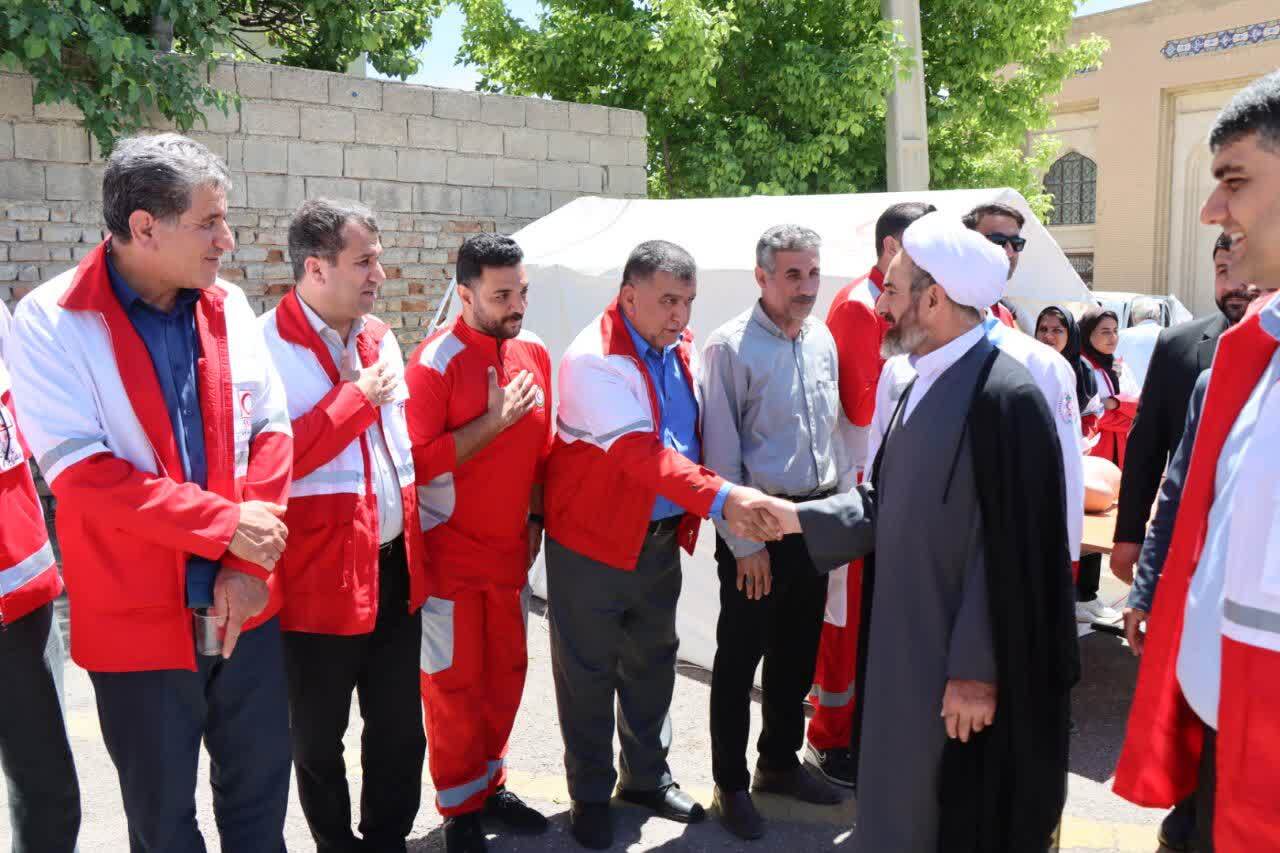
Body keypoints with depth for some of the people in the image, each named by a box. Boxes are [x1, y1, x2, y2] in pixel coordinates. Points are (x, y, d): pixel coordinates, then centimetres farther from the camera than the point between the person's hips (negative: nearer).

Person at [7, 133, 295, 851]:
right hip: (138, 620, -3)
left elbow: (272, 431, 1)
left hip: (245, 604, 4)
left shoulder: (229, 306, 2)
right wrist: (223, 524, -19)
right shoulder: (50, 324, -11)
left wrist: (248, 566, -9)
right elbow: (80, 470, -18)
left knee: (261, 787, 16)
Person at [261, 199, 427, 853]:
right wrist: (358, 395, -19)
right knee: (318, 736, 14)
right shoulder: (267, 346, -14)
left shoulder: (378, 336, 9)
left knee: (400, 725, 17)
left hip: (396, 565, 6)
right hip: (321, 573, -6)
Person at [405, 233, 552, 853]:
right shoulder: (436, 361, -15)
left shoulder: (534, 352, 4)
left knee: (507, 670, 14)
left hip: (510, 548, 6)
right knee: (453, 681, 5)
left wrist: (535, 517, 10)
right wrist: (494, 420, -22)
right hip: (449, 551, -5)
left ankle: (489, 784, 32)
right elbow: (418, 462, -18)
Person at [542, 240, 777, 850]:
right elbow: (641, 451, -32)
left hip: (662, 538, 7)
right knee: (589, 673, 7)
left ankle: (647, 776, 37)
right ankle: (590, 795, 25)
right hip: (593, 541, -6)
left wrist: (727, 498, 2)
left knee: (652, 661, 18)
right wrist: (720, 498, -41)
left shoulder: (681, 347, 3)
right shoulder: (594, 360, -21)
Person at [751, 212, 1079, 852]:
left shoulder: (1004, 397, -21)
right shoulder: (925, 386, 9)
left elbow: (1008, 548, -22)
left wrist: (978, 671, -20)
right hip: (910, 652, 9)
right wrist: (800, 518, 5)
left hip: (967, 672, -8)